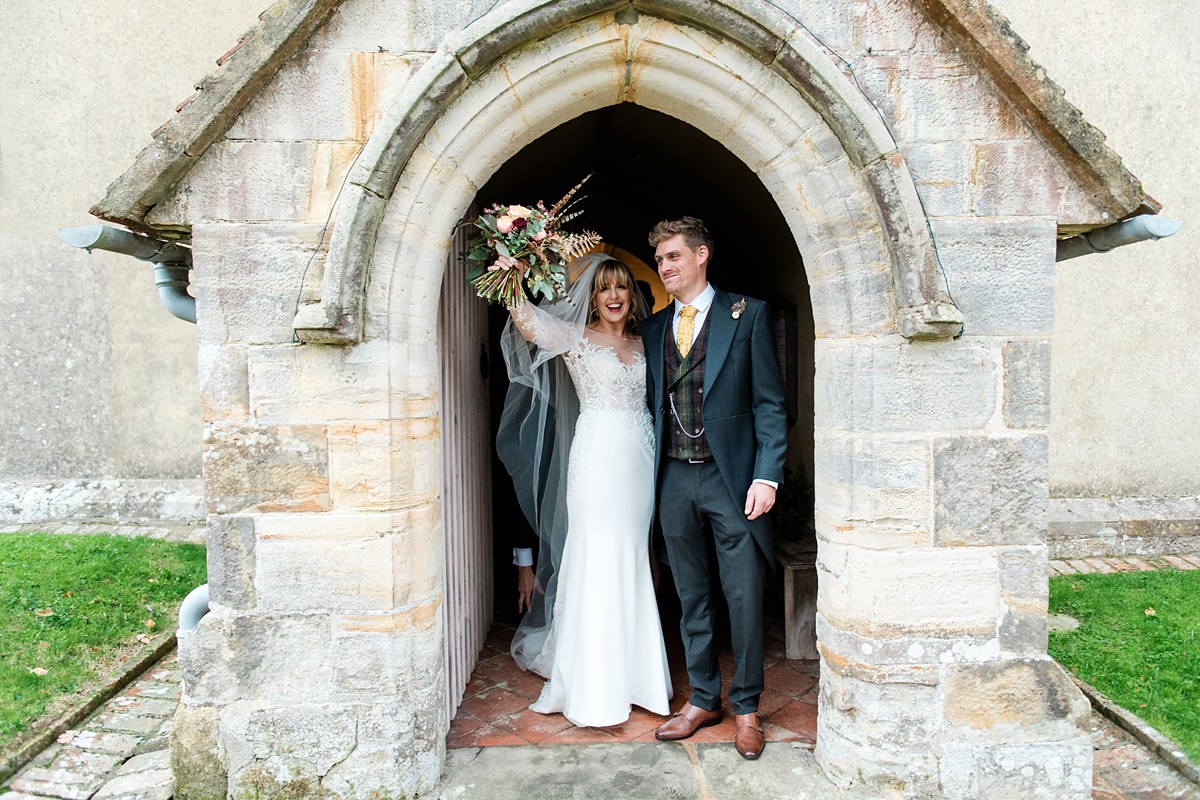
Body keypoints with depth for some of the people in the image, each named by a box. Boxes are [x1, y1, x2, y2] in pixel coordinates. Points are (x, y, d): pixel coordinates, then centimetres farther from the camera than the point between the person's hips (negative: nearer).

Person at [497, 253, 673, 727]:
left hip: (639, 464, 5)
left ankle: (632, 675, 27)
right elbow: (522, 314, -15)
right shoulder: (575, 338, -1)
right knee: (597, 569, -2)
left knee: (632, 569, 12)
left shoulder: (642, 343, 15)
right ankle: (592, 689, 10)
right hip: (599, 461, -5)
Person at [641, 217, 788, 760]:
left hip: (732, 477, -4)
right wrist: (653, 470, 6)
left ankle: (746, 707, 21)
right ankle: (703, 700, 28)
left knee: (744, 597, 2)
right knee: (691, 599, 13)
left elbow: (770, 403, -4)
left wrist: (766, 476, -11)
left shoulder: (747, 315, 0)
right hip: (675, 480, 4)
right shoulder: (653, 328, 13)